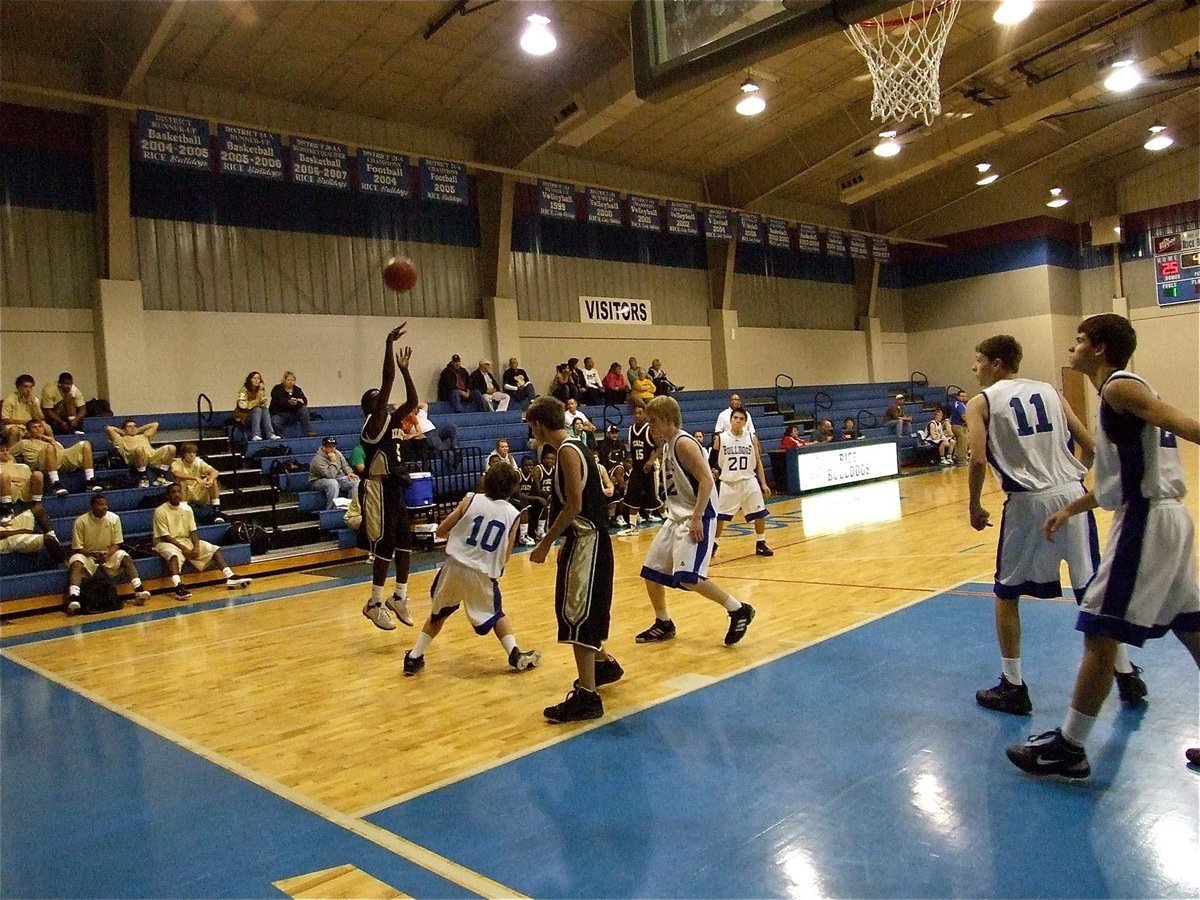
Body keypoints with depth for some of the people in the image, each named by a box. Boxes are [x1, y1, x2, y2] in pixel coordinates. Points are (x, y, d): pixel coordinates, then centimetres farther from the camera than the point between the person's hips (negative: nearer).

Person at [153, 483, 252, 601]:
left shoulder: (187, 508, 5)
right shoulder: (160, 511, -11)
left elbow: (193, 531, 3)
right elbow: (165, 536, -15)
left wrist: (196, 546, -15)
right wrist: (183, 548, -22)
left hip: (186, 541, 6)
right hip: (167, 543, -6)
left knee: (213, 549, -11)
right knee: (173, 554, -41)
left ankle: (230, 577, -23)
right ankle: (178, 586, -62)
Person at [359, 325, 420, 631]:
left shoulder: (391, 421, 13)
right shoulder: (373, 422, -11)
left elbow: (413, 402, 14)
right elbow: (388, 380, -22)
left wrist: (405, 368, 12)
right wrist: (389, 343, -25)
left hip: (394, 488, 9)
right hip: (378, 489, -9)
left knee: (404, 544, 11)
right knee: (384, 548, -5)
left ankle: (399, 597, 22)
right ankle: (375, 604, 7)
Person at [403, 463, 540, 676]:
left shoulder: (470, 500, 2)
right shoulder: (513, 514, 3)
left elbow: (440, 532, 5)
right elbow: (505, 558, 7)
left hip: (454, 567, 1)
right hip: (483, 575, 0)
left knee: (438, 615, 23)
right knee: (496, 615, 25)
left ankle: (414, 658, 24)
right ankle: (515, 655, 13)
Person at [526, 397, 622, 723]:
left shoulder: (568, 451, -15)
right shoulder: (572, 448, 15)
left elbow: (574, 505, -22)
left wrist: (546, 542, -17)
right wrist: (563, 544, 21)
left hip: (586, 542, -10)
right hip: (583, 540, 10)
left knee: (577, 617, -10)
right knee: (583, 612, 22)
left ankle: (587, 696, -8)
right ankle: (604, 665, 40)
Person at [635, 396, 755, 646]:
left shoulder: (684, 443, -15)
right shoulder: (667, 445, 14)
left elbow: (706, 480, -22)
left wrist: (696, 518, -26)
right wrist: (674, 513, 18)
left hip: (696, 518, -10)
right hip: (676, 517, 10)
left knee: (687, 577, -20)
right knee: (651, 572, 11)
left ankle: (739, 610, -4)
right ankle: (663, 624, 26)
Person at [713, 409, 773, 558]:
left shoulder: (752, 438, 1)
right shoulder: (720, 439, -3)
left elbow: (758, 462, 6)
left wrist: (764, 484, 2)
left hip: (749, 481, 1)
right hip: (728, 483, -1)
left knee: (760, 513, 1)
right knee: (719, 516, 2)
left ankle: (760, 544, 18)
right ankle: (714, 544, 19)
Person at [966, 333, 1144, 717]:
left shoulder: (981, 402, 3)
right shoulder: (1048, 391, 15)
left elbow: (978, 459, -11)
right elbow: (1089, 445, 11)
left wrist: (974, 506, 1)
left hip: (1027, 502, -4)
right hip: (1071, 494, 4)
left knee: (1007, 594, 11)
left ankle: (1013, 686, 13)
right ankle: (1127, 674, 25)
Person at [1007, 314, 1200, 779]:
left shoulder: (1119, 387, -10)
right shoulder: (1124, 390, 19)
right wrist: (1070, 510, 26)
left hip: (1146, 521, -10)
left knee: (1099, 632, -5)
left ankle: (1069, 747, 2)